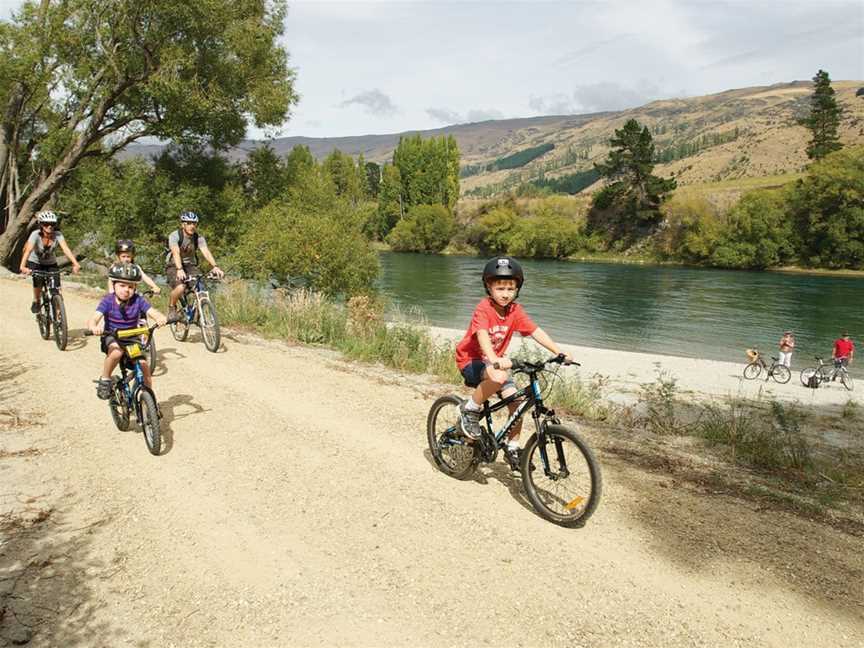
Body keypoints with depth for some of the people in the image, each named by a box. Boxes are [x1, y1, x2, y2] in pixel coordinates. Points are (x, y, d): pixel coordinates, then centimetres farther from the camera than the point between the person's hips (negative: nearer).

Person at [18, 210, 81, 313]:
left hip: (51, 263, 2)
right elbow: (28, 250, -39)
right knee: (38, 280, -29)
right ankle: (36, 302, 0)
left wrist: (75, 264, -51)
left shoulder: (58, 235, -22)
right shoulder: (35, 234, -26)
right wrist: (23, 266, -55)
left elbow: (66, 249, -35)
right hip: (35, 262, -2)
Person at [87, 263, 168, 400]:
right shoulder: (108, 301, -14)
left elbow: (153, 312, -22)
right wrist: (94, 327, -49)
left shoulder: (138, 300, -10)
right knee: (116, 352, -36)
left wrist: (160, 318, -47)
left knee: (144, 365, -16)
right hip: (111, 338, -2)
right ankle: (105, 380, -10)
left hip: (132, 339, 2)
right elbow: (92, 319, -25)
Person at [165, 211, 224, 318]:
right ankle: (171, 307, 0)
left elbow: (206, 252, -23)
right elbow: (176, 253, -33)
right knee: (180, 287, -31)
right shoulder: (174, 236, -17)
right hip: (174, 266, -3)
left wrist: (215, 267, -40)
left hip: (190, 266, 3)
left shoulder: (199, 238, -8)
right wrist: (179, 269, -49)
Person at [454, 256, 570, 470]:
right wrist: (494, 360, -56)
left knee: (516, 401, -5)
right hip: (471, 360, -6)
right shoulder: (483, 309, -24)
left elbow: (536, 331, -11)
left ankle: (513, 448, 14)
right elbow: (482, 335, -39)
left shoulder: (515, 310, -6)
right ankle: (469, 410, -13)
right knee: (499, 377, -37)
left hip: (495, 360, 6)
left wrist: (558, 352, -21)